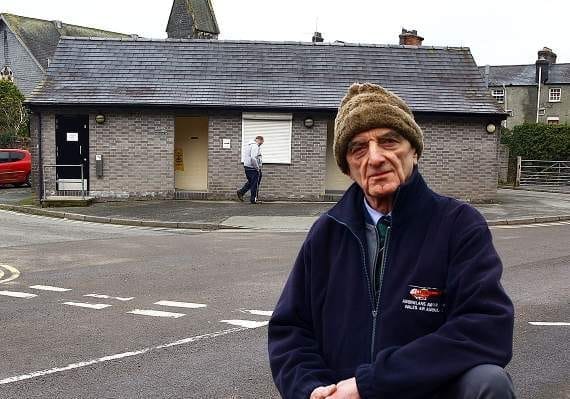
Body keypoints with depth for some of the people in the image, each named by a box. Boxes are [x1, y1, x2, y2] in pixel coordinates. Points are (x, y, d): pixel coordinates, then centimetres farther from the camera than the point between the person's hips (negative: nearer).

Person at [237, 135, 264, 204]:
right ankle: (253, 199, 6)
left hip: (247, 167, 9)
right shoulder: (255, 146, -16)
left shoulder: (249, 145, 16)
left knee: (250, 182, 21)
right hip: (252, 168, -9)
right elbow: (253, 158, -26)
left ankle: (241, 192, 14)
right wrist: (257, 167, -18)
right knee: (255, 183, 0)